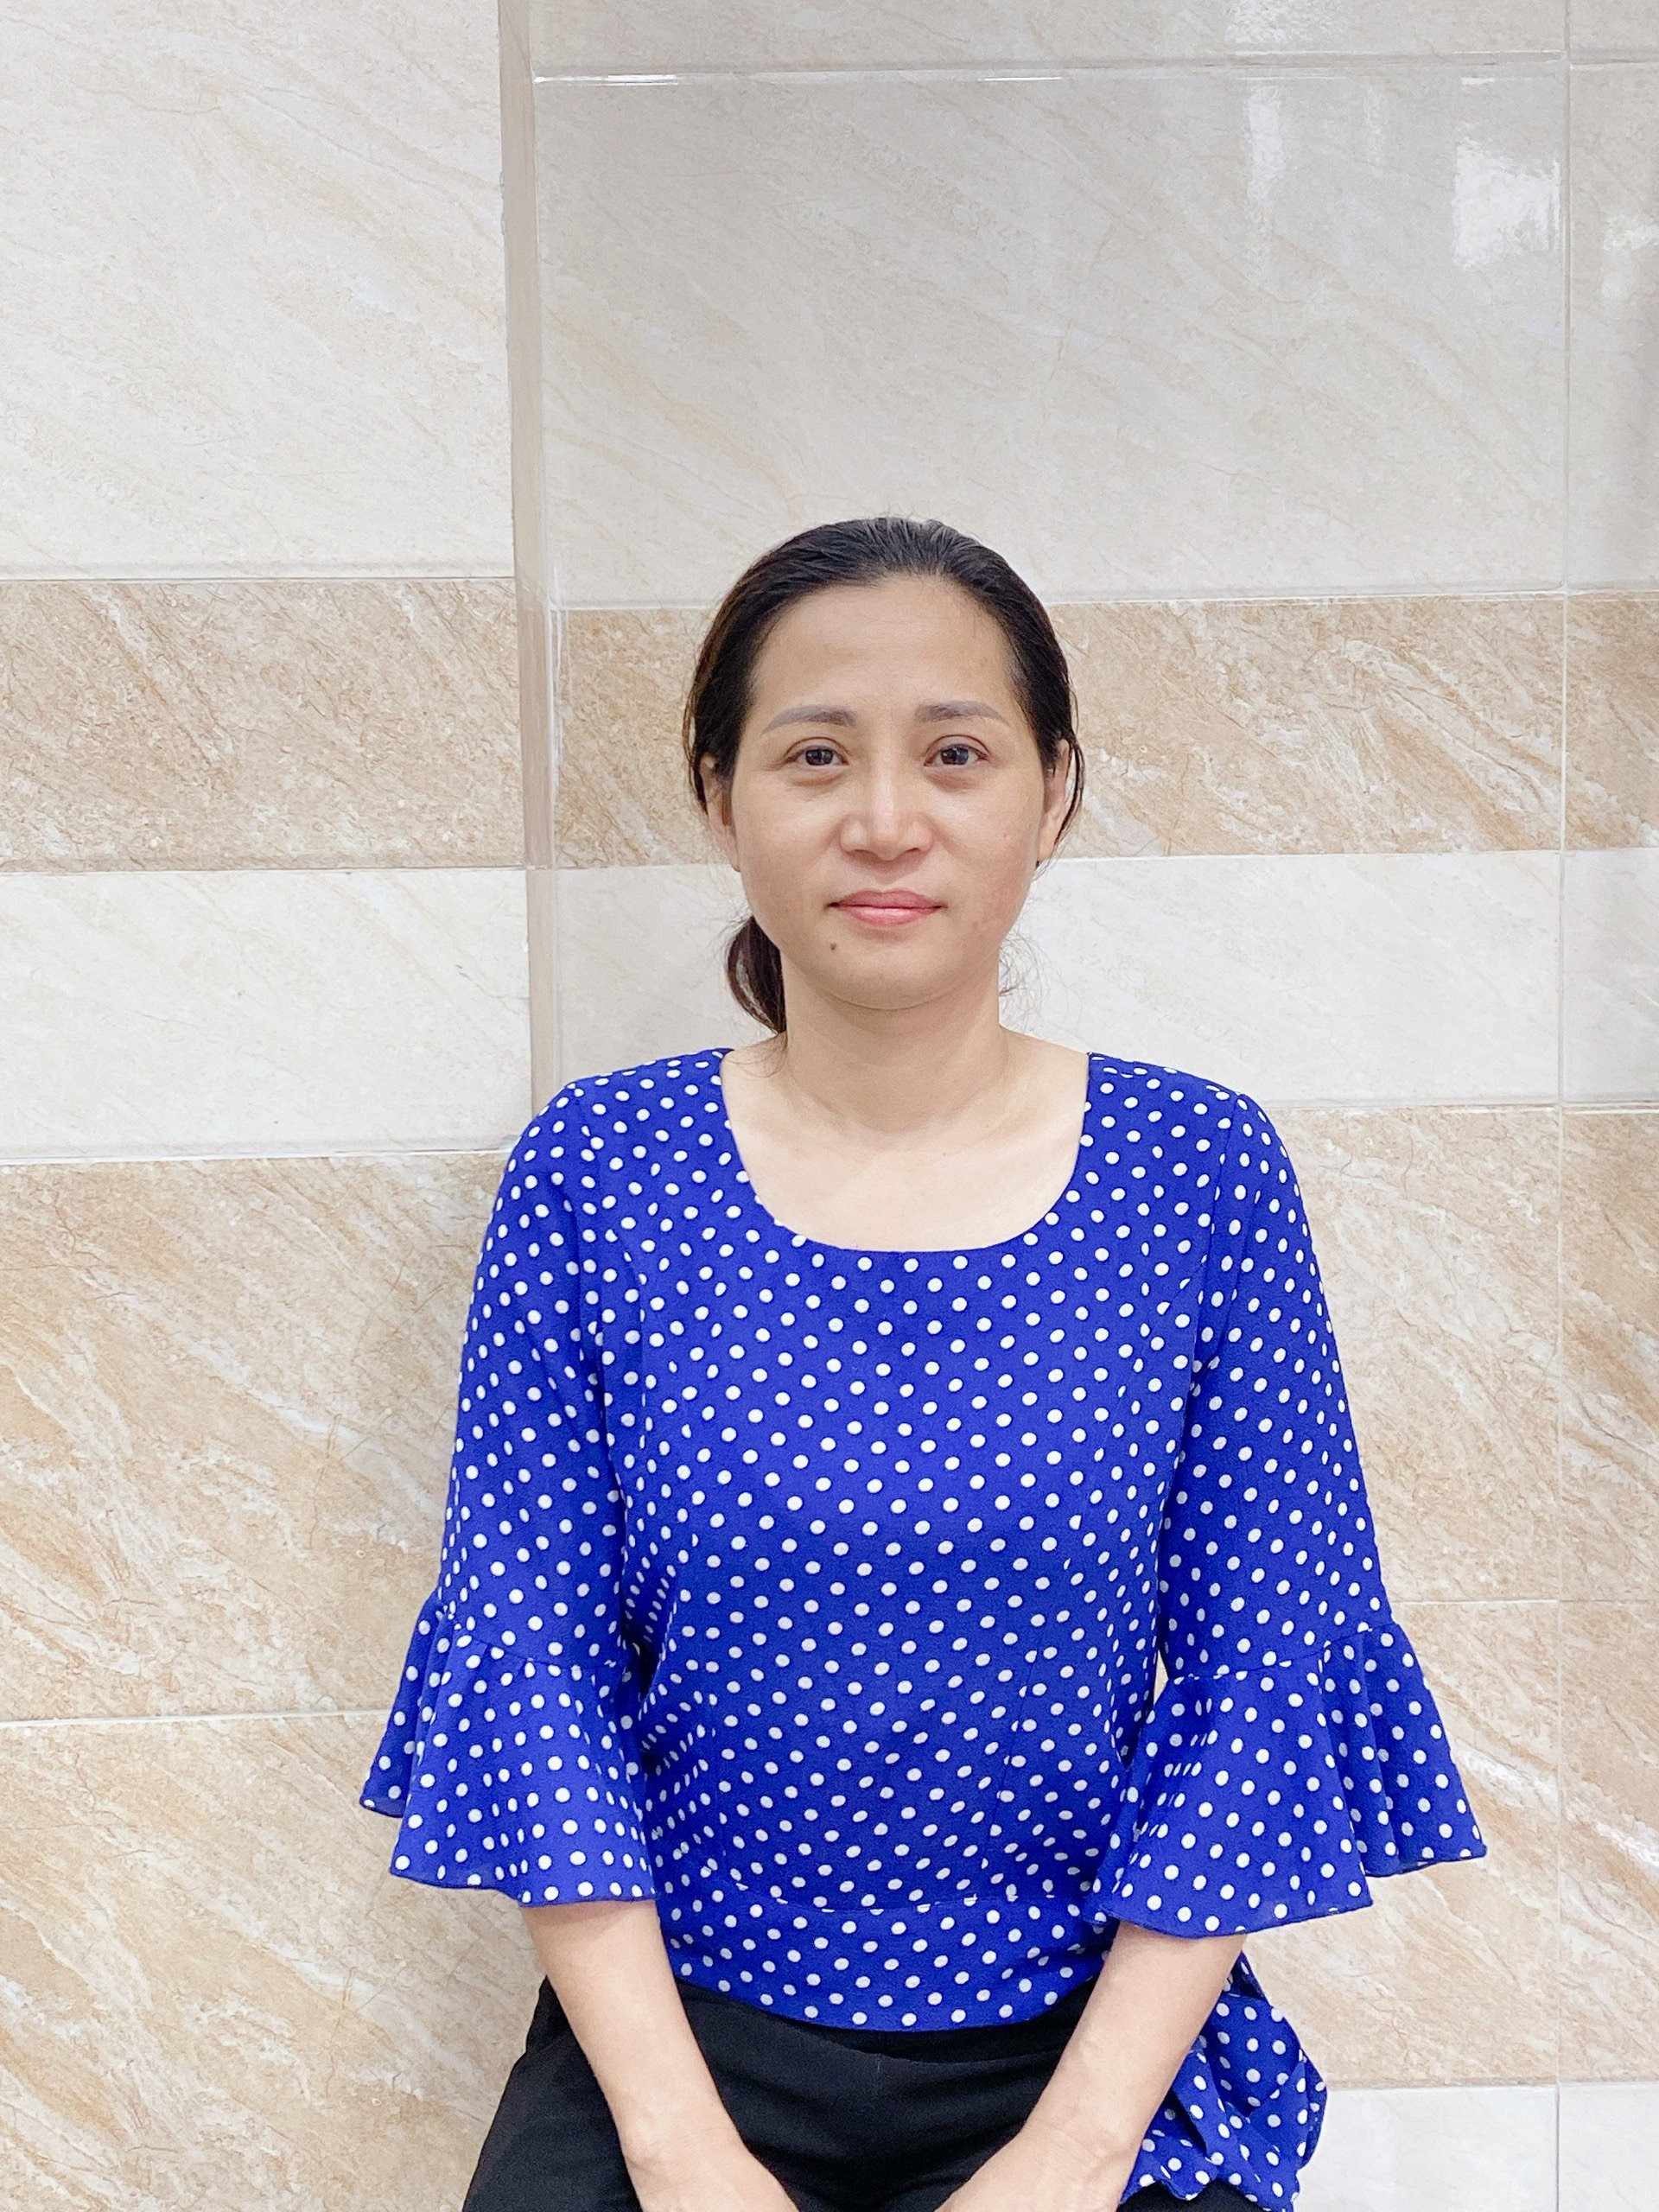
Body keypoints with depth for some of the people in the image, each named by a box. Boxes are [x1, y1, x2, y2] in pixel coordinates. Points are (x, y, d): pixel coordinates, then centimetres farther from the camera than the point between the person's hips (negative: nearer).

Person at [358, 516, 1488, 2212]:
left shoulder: (1200, 1169, -4)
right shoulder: (594, 1170, -4)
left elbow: (1266, 1668, -4)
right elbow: (529, 1646, -4)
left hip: (1096, 2046, 1)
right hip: (680, 2028, 0)